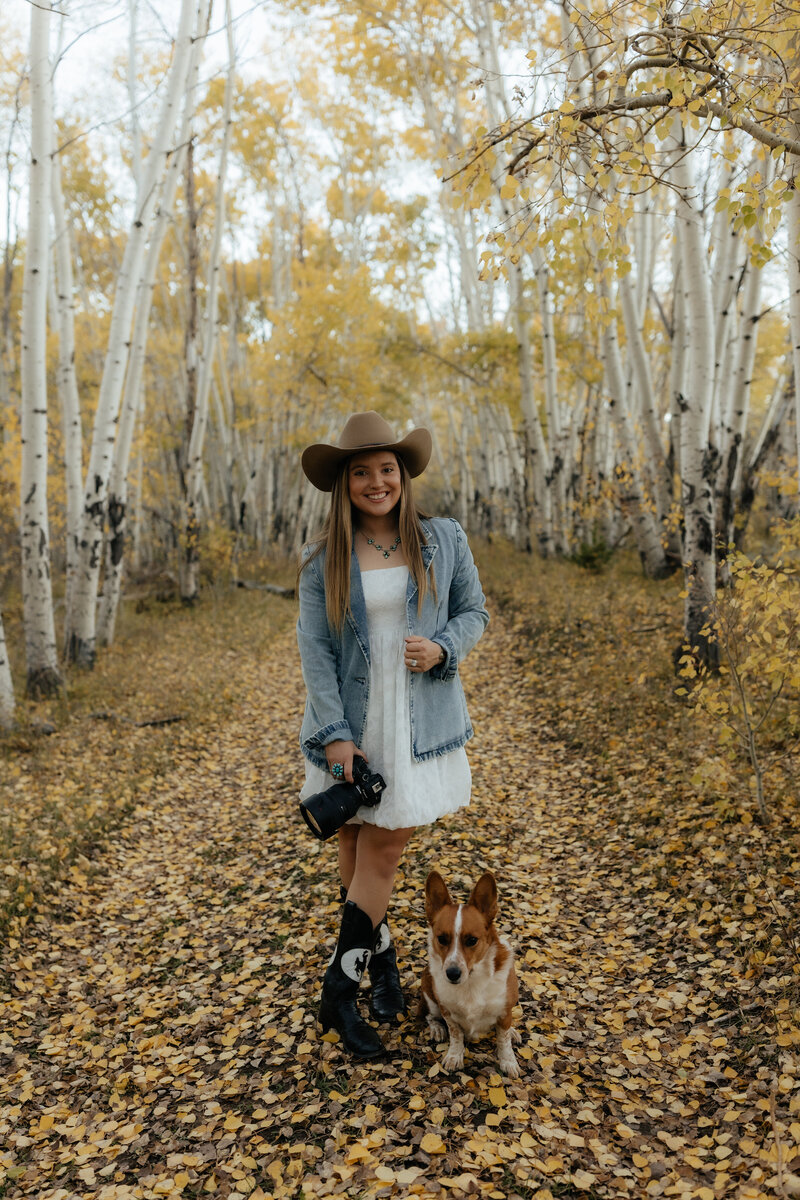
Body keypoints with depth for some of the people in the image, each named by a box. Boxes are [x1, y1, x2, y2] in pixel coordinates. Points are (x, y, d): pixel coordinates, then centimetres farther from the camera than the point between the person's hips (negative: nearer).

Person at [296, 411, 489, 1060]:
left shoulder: (444, 539, 0)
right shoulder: (322, 560, -2)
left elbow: (474, 610, 9)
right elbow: (314, 649, -5)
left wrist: (443, 648, -13)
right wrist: (335, 733, -12)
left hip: (417, 719, 0)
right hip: (350, 720, 1)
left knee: (385, 847, 0)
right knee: (355, 843, 10)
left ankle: (340, 990, 15)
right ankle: (383, 958, 34)